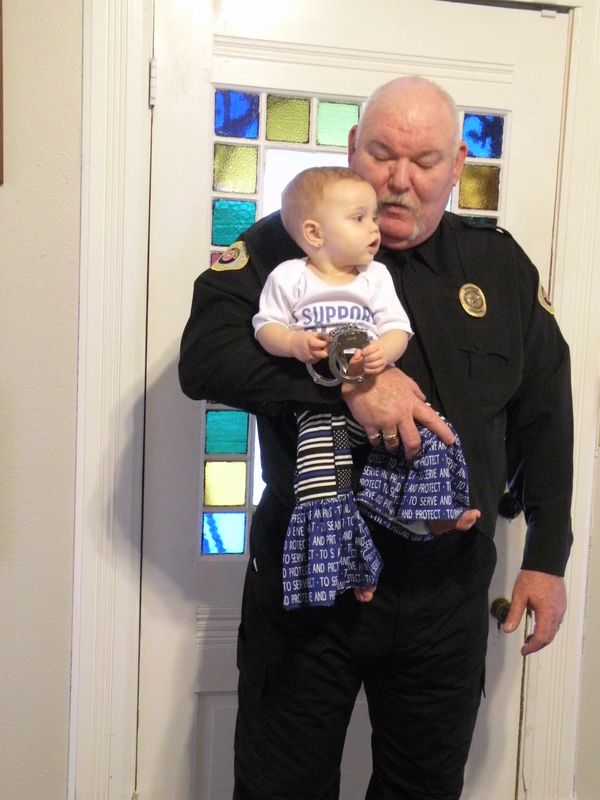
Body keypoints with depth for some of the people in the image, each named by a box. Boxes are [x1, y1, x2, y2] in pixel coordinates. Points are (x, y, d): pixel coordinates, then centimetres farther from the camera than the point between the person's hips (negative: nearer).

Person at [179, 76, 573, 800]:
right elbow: (203, 356, -17)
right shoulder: (285, 245, -4)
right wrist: (348, 380, -28)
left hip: (448, 594, 3)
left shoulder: (502, 267, 6)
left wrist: (546, 558, 8)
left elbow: (545, 419, 11)